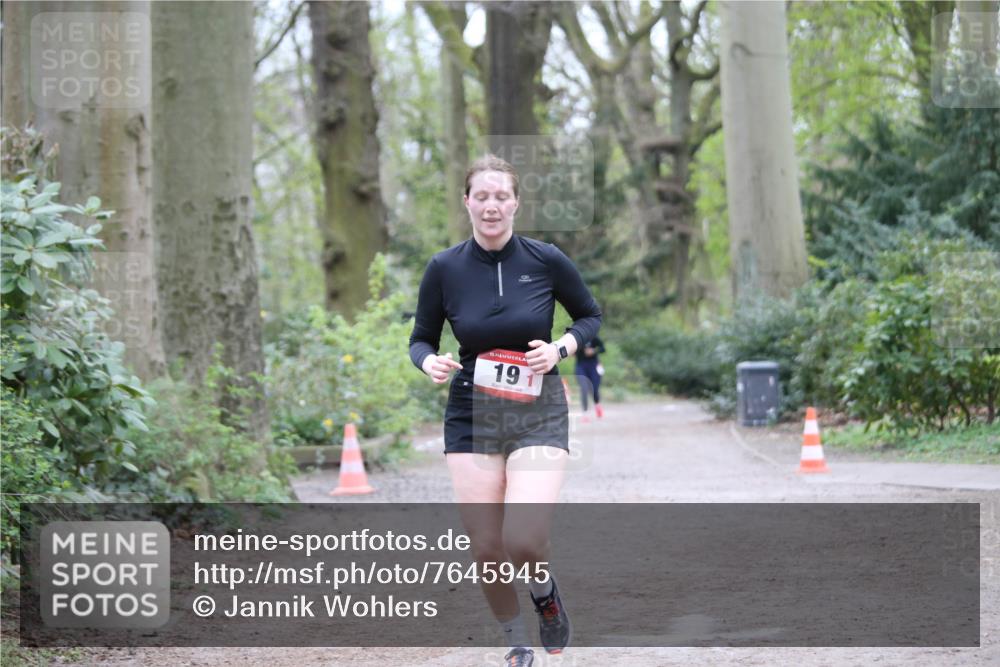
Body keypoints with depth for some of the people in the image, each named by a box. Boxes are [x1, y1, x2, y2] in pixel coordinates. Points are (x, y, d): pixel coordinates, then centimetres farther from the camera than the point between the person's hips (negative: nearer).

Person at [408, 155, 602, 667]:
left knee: (524, 540, -19)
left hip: (539, 413, -2)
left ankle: (545, 593, 16)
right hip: (471, 415, 2)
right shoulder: (445, 268, -4)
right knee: (485, 548, -1)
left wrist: (561, 347, -10)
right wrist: (429, 362, -15)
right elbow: (421, 338, 8)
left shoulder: (546, 260, -6)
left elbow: (590, 316, 9)